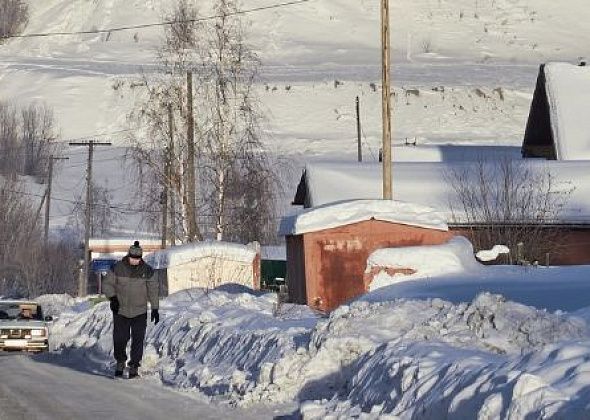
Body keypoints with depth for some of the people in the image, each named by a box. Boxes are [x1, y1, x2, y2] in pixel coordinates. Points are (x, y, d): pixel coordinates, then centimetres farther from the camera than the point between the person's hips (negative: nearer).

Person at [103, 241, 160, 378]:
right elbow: (107, 284, 2)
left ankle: (134, 366, 1)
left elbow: (153, 289, 4)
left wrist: (155, 309, 1)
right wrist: (112, 297, -15)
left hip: (140, 312, 0)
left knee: (138, 339, -6)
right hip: (120, 311, 0)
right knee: (119, 339, 0)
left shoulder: (146, 270, -3)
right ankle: (120, 362, 23)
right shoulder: (118, 268, -6)